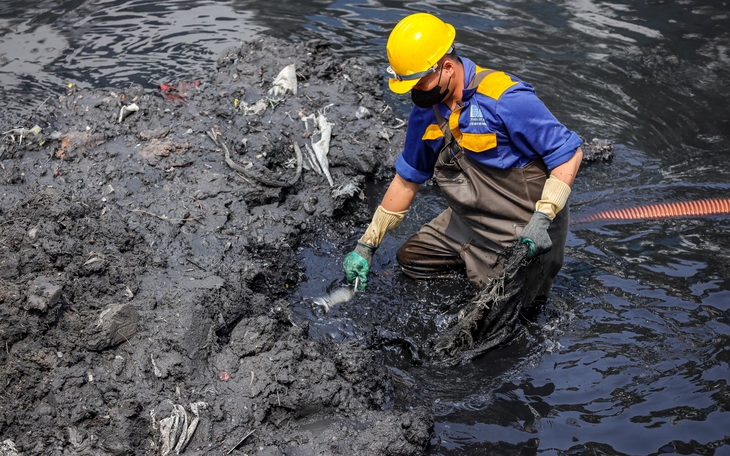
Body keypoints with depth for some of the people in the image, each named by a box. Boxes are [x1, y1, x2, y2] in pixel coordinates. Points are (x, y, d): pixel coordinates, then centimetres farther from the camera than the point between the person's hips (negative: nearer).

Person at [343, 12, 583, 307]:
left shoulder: (506, 100, -27)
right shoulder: (426, 113, -3)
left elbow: (569, 154, -20)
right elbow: (407, 178, 8)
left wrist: (542, 219, -30)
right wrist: (366, 245, 9)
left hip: (524, 235, -8)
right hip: (467, 222, 8)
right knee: (409, 260, 13)